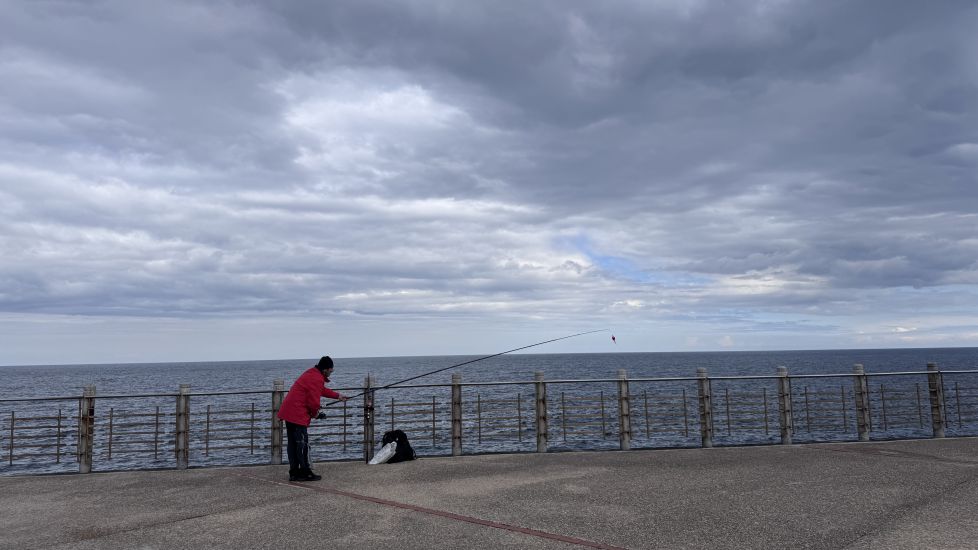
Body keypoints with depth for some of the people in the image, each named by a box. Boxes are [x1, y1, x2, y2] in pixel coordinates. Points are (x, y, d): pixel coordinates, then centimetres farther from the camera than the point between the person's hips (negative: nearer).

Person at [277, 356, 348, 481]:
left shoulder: (312, 373, 16)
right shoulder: (317, 380, -16)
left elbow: (322, 390, 32)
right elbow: (314, 401, -17)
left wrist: (338, 396, 36)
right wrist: (315, 413, 2)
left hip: (288, 412, 10)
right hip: (298, 415, -10)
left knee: (293, 443, 12)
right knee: (302, 443, -4)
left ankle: (294, 473, 18)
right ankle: (306, 473, 1)